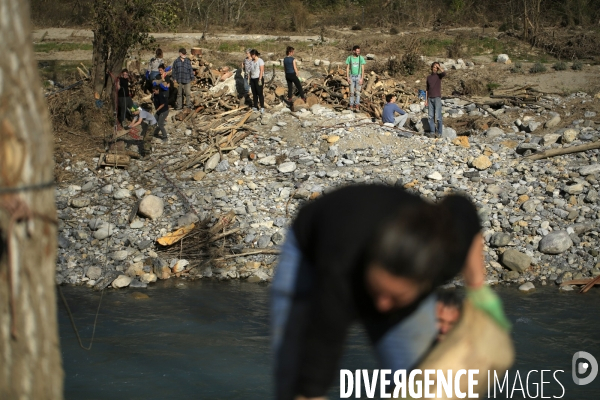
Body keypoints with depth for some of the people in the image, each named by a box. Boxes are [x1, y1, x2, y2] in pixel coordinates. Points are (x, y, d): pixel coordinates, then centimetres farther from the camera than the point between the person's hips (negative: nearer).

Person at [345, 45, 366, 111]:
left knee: (357, 92, -3)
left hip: (359, 76, -1)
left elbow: (363, 69, -3)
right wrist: (348, 78, -6)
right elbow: (347, 68, 3)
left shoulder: (361, 58, -3)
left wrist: (362, 78, -10)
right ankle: (351, 106, 6)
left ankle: (357, 106, -2)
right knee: (352, 92, 2)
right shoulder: (349, 58, -1)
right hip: (352, 76, 1)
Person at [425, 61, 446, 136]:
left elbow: (444, 73, -27)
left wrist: (439, 66, -17)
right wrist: (426, 100, 10)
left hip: (437, 98, -4)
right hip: (430, 99, 5)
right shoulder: (428, 77, 12)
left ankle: (440, 132, -4)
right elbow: (427, 89, 15)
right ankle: (432, 132, 8)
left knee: (438, 116, -10)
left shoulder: (439, 75, -1)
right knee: (431, 117, 3)